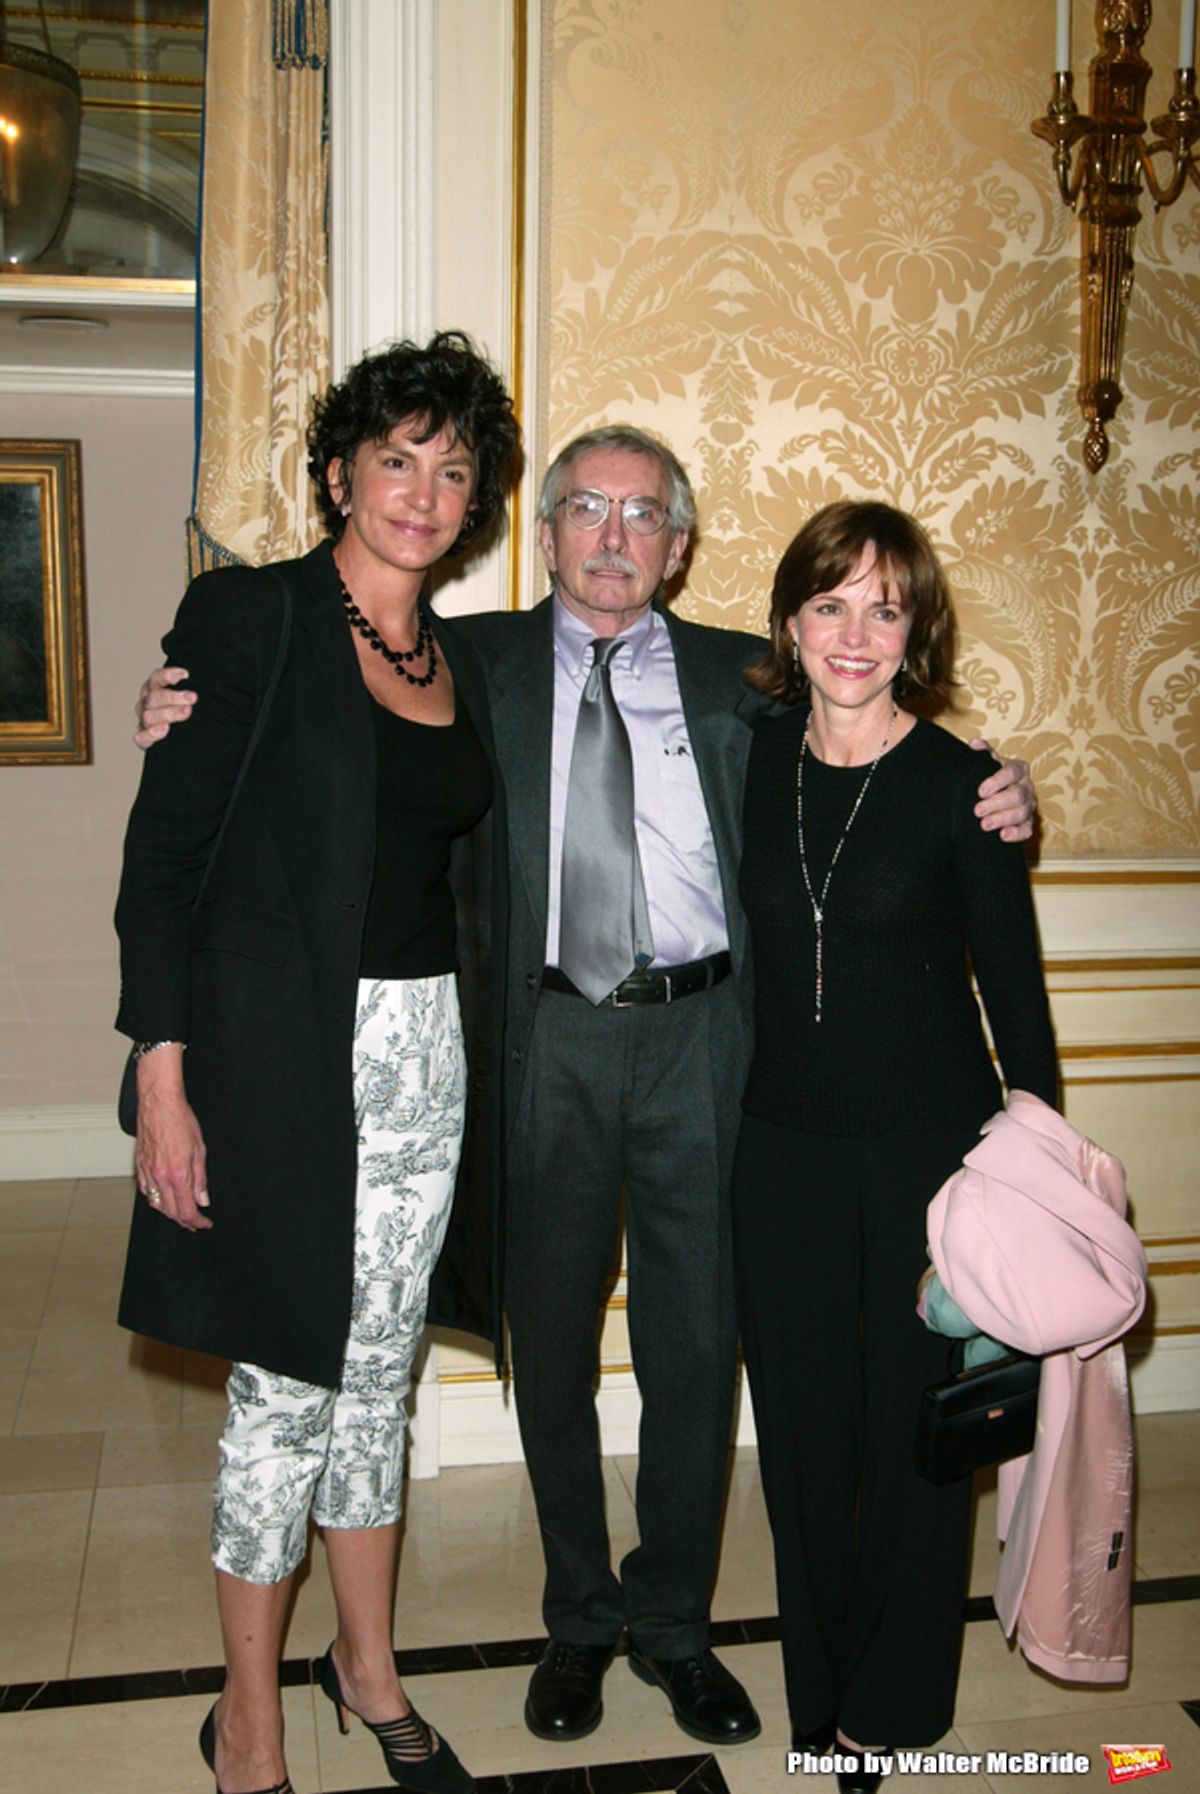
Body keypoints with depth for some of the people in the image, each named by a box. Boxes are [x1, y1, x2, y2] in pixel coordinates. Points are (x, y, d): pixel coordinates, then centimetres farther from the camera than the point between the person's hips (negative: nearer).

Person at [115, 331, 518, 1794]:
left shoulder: (459, 664, 12)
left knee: (380, 1370, 16)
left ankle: (368, 1666, 36)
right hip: (282, 1056, -5)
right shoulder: (248, 615, -7)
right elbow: (164, 854, -10)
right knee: (287, 1384, 4)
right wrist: (164, 1078, -15)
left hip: (422, 1054, 6)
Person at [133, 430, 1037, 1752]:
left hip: (700, 1041, 1)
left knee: (696, 1345, 10)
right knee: (552, 1345, 12)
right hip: (550, 1041, 0)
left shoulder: (743, 677, 8)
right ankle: (580, 1619, 34)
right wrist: (188, 715, -10)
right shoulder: (477, 663, 7)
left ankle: (673, 1622, 31)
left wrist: (989, 806, -7)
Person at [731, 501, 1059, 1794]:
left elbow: (1012, 985, -4)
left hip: (929, 1150, -3)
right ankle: (820, 1685, 35)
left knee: (916, 1425, 10)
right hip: (782, 1148, 3)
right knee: (802, 1424, 13)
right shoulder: (754, 762, 0)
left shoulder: (960, 786, -9)